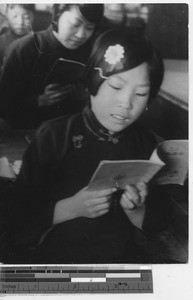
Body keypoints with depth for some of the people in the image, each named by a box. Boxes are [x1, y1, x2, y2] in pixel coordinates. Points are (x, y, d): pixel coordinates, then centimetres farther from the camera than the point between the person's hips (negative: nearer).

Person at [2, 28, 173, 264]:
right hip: (49, 257, -2)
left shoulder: (149, 145, -1)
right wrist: (71, 208, -18)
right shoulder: (54, 136, -8)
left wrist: (135, 210, -14)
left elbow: (156, 227, 6)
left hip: (119, 260, 3)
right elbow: (18, 216, -4)